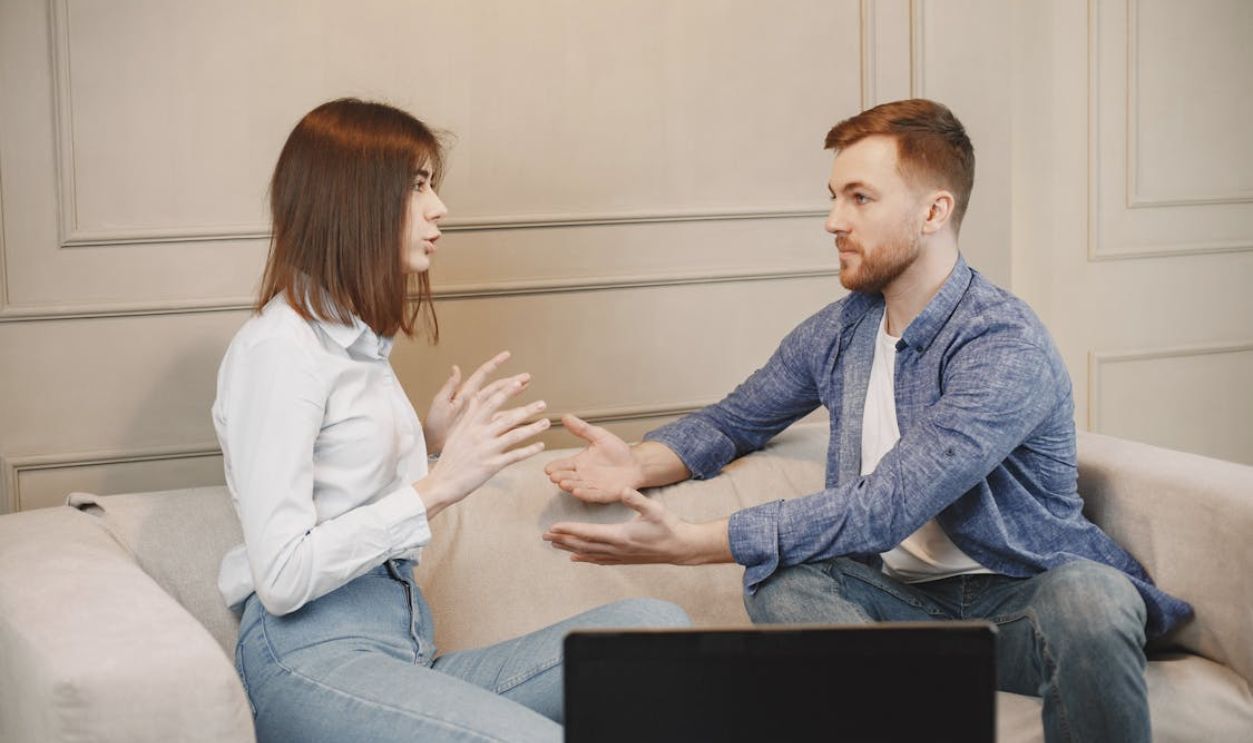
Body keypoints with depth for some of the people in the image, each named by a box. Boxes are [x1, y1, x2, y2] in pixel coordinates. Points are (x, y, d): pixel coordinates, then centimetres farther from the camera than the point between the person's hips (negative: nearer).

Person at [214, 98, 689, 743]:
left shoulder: (354, 339, 20)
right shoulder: (279, 346, -8)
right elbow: (281, 576, -16)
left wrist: (426, 440, 9)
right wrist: (438, 484, -16)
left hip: (404, 651, 9)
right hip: (311, 658, -9)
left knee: (654, 626, -11)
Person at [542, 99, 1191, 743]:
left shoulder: (1007, 348, -20)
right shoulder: (839, 330, 5)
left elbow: (883, 509, -28)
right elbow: (734, 418, 20)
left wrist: (688, 542, -32)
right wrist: (639, 465, -4)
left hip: (1017, 605, -5)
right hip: (903, 598, 5)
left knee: (1090, 598, -38)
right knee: (780, 582, -24)